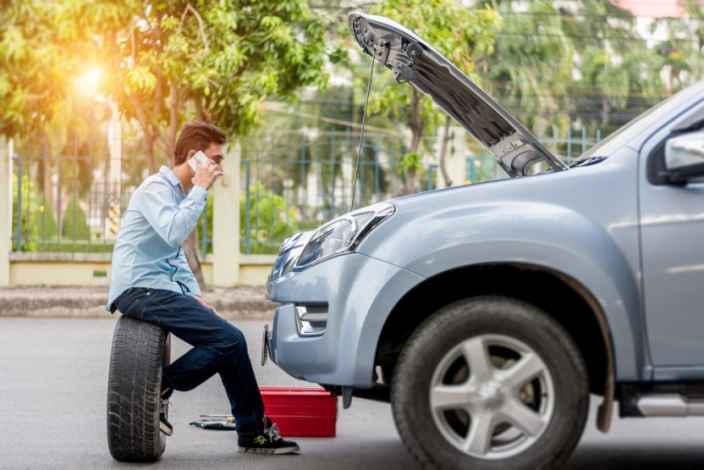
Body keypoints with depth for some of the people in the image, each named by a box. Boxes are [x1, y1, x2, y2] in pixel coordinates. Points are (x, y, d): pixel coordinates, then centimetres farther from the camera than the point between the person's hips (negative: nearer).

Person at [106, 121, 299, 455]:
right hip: (141, 290, -9)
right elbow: (174, 233, -28)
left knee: (231, 341, 3)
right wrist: (200, 189, -19)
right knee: (229, 340, -19)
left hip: (160, 289, 9)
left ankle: (253, 432, 6)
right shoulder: (156, 187, -9)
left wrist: (193, 293, 14)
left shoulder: (179, 192, 20)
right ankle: (161, 386, -8)